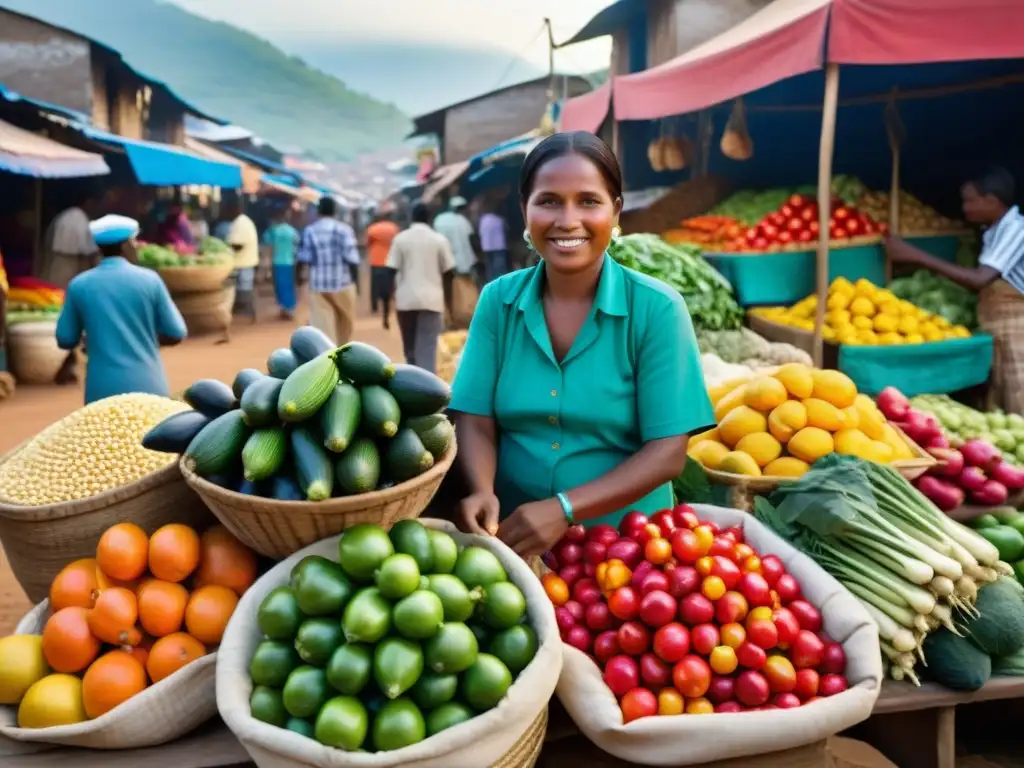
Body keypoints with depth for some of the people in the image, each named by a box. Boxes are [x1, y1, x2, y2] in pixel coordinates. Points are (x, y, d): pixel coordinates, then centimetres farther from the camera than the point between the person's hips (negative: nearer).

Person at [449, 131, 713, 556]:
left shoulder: (656, 308, -7)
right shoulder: (498, 300, 2)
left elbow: (667, 452, -9)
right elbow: (475, 422, 0)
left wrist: (564, 510, -20)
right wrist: (481, 491, -20)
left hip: (625, 542, -1)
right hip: (513, 537, 2)